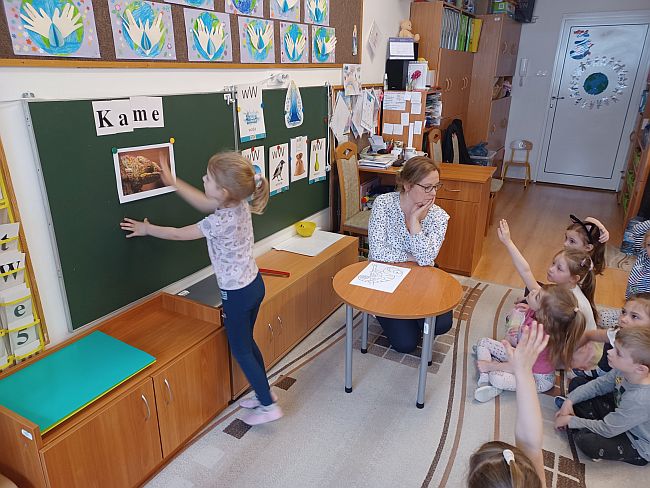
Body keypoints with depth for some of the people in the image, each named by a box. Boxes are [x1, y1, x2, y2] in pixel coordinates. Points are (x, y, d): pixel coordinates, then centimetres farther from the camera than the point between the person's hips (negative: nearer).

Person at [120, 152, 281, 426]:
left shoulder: (219, 222, -29)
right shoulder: (239, 203, -6)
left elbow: (178, 234, -11)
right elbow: (203, 204, 13)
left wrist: (147, 229, 6)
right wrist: (171, 181, 17)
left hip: (237, 293, -8)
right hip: (254, 283, 8)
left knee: (240, 350, 10)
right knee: (246, 342, 24)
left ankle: (268, 406, 22)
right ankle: (265, 393, 38)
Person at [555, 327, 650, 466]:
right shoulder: (624, 370, -21)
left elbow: (606, 429, -26)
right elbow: (598, 385, 0)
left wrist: (571, 421, -14)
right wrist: (569, 401, -8)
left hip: (639, 447, -7)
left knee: (584, 440, -25)